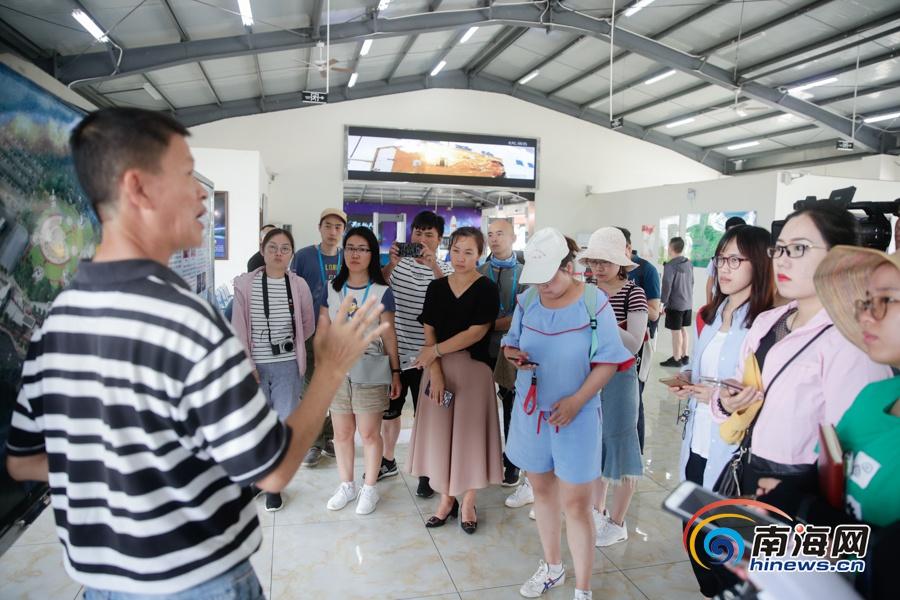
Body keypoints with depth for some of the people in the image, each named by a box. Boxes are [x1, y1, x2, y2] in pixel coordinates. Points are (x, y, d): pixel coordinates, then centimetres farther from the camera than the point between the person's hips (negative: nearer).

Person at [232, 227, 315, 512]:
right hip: (255, 366, 0)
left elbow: (308, 327, 10)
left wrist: (288, 344, 5)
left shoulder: (299, 285, -1)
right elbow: (239, 328, -4)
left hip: (287, 366, 1)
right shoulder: (245, 284, -4)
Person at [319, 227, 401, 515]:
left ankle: (369, 488, 23)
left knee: (369, 433, 4)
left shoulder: (382, 292, -1)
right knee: (342, 433, 11)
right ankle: (346, 486, 29)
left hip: (370, 371, -3)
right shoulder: (332, 288, 7)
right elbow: (323, 330, 9)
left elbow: (389, 335, 1)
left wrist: (395, 372, 2)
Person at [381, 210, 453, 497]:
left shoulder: (445, 269, -3)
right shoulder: (399, 262, 5)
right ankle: (388, 461, 40)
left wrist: (433, 266, -29)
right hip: (393, 351, 4)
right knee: (388, 410, 19)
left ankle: (427, 472, 24)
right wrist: (390, 264, -17)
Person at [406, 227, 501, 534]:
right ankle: (446, 499, 24)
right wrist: (434, 371, -9)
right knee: (440, 432, 7)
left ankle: (468, 503, 20)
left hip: (473, 368, -3)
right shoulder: (436, 287, 6)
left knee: (469, 432, 3)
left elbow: (476, 333, -13)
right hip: (438, 368, 4)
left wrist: (435, 351, -11)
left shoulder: (487, 289, -6)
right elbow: (429, 333, 2)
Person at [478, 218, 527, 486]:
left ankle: (512, 464, 24)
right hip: (482, 350, 2)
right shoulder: (479, 271, 6)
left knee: (512, 409, 11)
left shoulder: (524, 273, -2)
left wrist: (489, 325, -16)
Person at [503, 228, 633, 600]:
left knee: (575, 504, 2)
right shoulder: (526, 300, -1)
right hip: (530, 412, 5)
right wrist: (513, 353, -15)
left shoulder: (594, 303, -13)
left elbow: (609, 361, -11)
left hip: (575, 416, -4)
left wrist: (576, 401, -21)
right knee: (542, 491, 19)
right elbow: (511, 342, 9)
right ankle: (552, 567, 41)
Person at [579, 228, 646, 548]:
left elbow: (634, 344, -19)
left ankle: (617, 523, 22)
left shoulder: (633, 293, -11)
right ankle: (598, 510, 35)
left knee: (618, 443, 5)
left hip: (618, 377, -5)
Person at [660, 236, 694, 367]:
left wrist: (663, 303, -11)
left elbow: (667, 286, -18)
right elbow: (691, 282, 14)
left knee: (676, 331, 1)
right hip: (687, 303, 7)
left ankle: (676, 359, 8)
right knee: (683, 330, 16)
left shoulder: (670, 266, -18)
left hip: (675, 304, -7)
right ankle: (684, 356, 24)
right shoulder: (689, 263, 5)